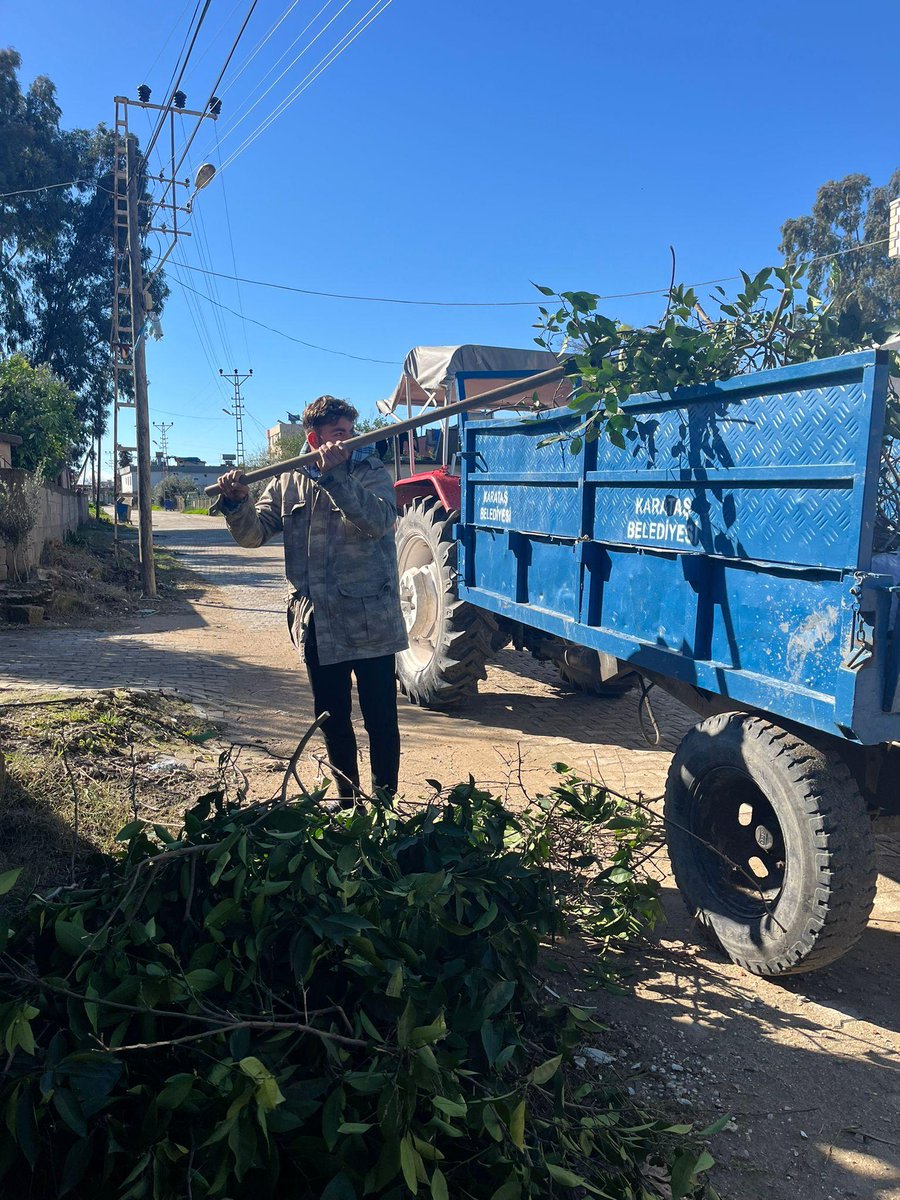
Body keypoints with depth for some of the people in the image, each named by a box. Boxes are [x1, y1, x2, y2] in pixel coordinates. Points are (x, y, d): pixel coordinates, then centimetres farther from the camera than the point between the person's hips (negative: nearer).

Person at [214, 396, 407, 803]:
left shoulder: (371, 472, -2)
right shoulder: (287, 482, 9)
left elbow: (377, 521, -21)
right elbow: (253, 534, 5)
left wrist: (336, 476, -28)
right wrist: (237, 504, -14)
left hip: (370, 624, -4)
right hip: (317, 626, 4)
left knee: (381, 720, 3)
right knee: (332, 720, 15)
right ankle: (347, 799, 32)